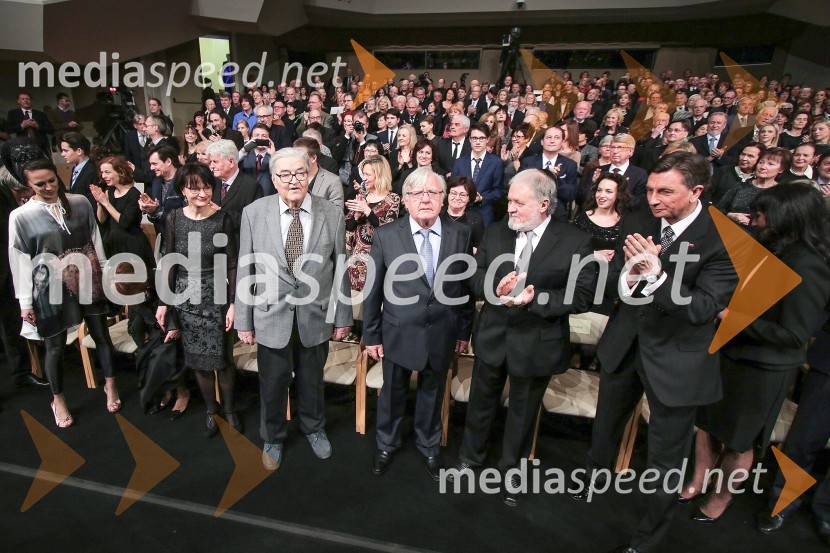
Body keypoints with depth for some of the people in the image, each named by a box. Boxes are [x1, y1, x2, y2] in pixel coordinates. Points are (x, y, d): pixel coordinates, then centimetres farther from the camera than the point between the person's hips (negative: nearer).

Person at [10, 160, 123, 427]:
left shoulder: (80, 202, -2)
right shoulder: (21, 216, -7)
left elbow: (95, 239, 6)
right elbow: (20, 260, -4)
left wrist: (106, 272, 8)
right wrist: (25, 301, -4)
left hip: (88, 281, 2)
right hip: (52, 287, -1)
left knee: (101, 335, 12)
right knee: (55, 346, 10)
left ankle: (110, 386, 33)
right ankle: (58, 400, 31)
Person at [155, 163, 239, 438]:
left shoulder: (222, 219, -10)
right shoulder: (174, 219, -3)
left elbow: (232, 264, -8)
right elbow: (168, 262, 2)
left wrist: (233, 303, -10)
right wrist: (163, 302, 2)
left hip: (216, 296, -2)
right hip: (186, 297, 3)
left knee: (222, 357, 7)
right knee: (198, 359, 12)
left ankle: (229, 408, 29)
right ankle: (211, 410, 32)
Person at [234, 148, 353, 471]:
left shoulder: (332, 215, -8)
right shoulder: (253, 213, -8)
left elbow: (340, 270, -2)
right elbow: (246, 271, -3)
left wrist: (342, 317, 2)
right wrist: (244, 320, 0)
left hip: (316, 316, 1)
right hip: (272, 316, 0)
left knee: (312, 381, 20)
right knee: (272, 384, 16)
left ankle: (314, 429, 49)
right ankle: (273, 438, 44)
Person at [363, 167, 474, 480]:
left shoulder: (461, 235, -6)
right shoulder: (385, 236, -9)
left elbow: (467, 286, 0)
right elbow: (373, 290, -4)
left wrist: (464, 330, 4)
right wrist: (371, 335, -2)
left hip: (442, 335, 1)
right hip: (399, 334, -1)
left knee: (432, 394, 20)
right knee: (393, 393, 19)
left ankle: (429, 446, 46)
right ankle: (386, 445, 45)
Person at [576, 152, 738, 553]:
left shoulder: (725, 240, -20)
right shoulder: (638, 223, -6)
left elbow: (704, 309, -24)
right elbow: (611, 283, -3)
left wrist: (655, 275, -38)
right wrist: (629, 274, -26)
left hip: (677, 361, -5)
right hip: (624, 344, 5)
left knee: (666, 459, 12)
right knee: (604, 429, 27)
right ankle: (592, 483, 58)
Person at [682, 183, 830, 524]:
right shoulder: (771, 250, 0)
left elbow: (794, 333, -23)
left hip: (763, 370, -7)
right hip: (729, 352, 7)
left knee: (738, 440, 14)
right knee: (707, 422, 20)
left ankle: (722, 498, 37)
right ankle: (698, 482, 40)